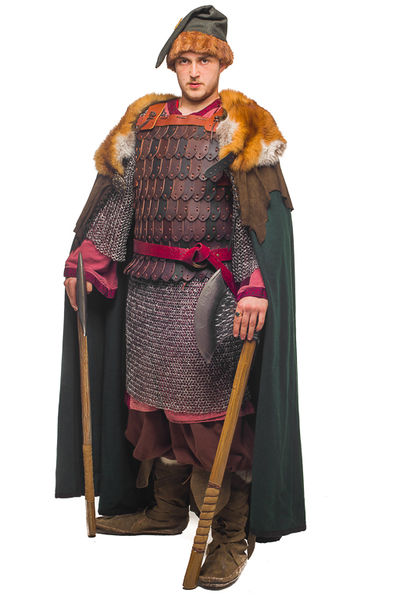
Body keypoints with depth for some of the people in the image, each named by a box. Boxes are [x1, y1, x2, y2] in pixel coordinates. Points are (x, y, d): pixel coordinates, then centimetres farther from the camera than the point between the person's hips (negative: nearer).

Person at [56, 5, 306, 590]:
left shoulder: (241, 126, -3)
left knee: (215, 412, -3)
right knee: (154, 397, 13)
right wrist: (83, 261, 12)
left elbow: (257, 214, -14)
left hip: (209, 292, -5)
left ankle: (232, 533, 8)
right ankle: (166, 508, 30)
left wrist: (254, 286, -26)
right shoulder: (144, 122, 13)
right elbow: (116, 197, 17)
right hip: (147, 286, 6)